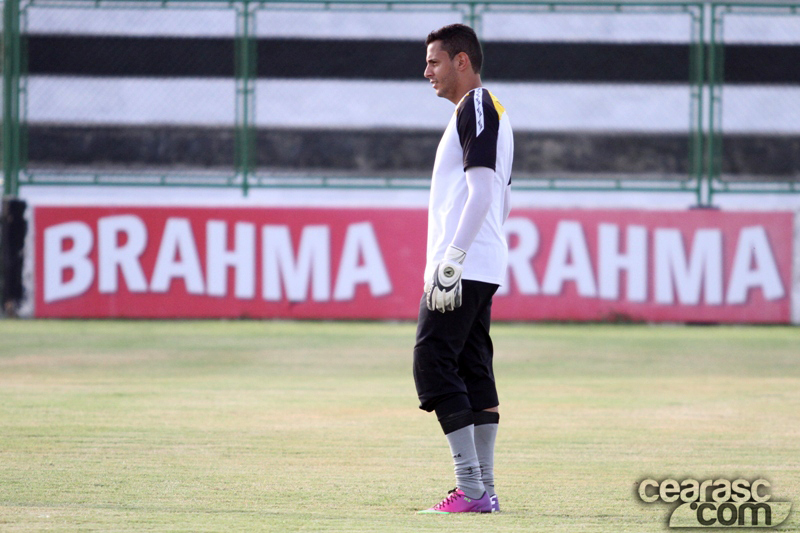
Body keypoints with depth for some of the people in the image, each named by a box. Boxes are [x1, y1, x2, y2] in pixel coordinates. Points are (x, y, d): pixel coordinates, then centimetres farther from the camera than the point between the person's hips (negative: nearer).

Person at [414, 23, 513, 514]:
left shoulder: (476, 108, -10)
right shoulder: (493, 112, 21)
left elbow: (481, 192, -19)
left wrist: (451, 260, -22)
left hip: (463, 268, -10)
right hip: (483, 270, 10)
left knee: (434, 365, -11)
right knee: (474, 370, 9)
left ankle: (471, 488, -15)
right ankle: (484, 491, 9)